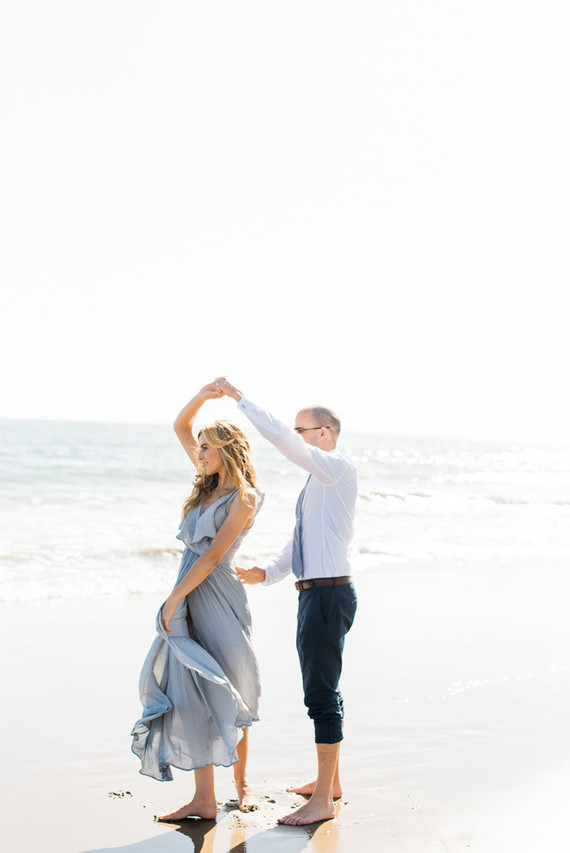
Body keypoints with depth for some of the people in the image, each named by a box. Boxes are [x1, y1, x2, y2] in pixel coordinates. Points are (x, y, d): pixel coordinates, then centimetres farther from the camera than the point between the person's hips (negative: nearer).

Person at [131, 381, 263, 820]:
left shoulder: (244, 498, -10)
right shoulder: (212, 483, 12)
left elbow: (211, 557, -15)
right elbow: (181, 427, 18)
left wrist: (174, 599, -16)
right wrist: (202, 397, 4)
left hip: (220, 599, -7)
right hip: (192, 599, 7)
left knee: (228, 694, 6)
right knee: (192, 693, -1)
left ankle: (241, 780, 24)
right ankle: (204, 798, 0)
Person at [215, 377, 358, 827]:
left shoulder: (339, 468, -12)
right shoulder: (317, 482, 18)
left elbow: (281, 438, -22)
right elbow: (301, 541, 18)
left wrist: (240, 398, -17)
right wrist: (269, 573, 4)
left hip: (329, 594, -11)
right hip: (314, 593, 11)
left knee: (321, 693, -7)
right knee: (323, 690, 19)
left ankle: (322, 801, 0)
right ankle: (329, 781, 34)